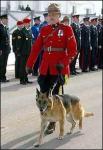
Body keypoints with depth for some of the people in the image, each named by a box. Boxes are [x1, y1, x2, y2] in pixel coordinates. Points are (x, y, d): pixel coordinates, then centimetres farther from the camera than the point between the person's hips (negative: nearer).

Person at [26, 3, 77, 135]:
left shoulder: (66, 29, -3)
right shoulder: (44, 30, 10)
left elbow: (72, 51, -7)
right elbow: (36, 48, 9)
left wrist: (63, 63, -19)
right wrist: (29, 65, 5)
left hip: (59, 68, -4)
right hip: (45, 68, 4)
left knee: (53, 94, -1)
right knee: (43, 94, 5)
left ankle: (52, 123, 12)